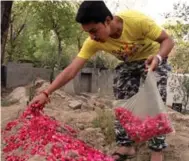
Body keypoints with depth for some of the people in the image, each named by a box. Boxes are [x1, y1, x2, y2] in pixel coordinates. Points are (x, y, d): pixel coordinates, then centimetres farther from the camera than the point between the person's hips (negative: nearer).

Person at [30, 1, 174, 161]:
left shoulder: (136, 20, -38)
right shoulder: (93, 42, -26)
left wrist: (158, 57, -47)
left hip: (153, 58, -4)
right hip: (128, 63, 4)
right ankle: (126, 145, 8)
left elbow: (168, 40, -25)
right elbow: (71, 70, -26)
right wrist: (46, 93, -33)